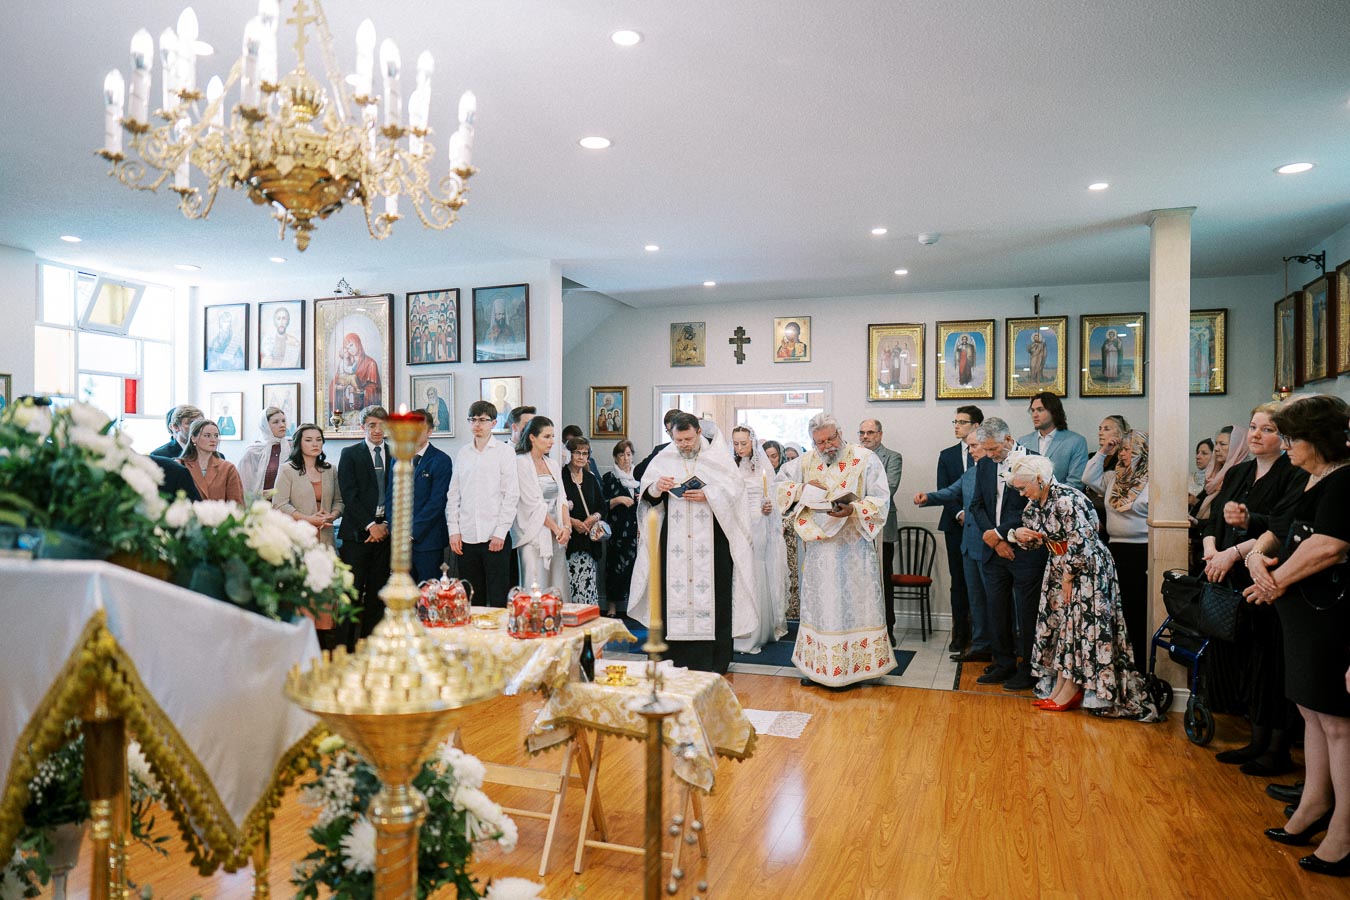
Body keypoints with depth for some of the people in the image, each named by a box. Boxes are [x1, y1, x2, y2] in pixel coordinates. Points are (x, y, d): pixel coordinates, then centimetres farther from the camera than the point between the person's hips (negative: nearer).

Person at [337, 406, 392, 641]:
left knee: (377, 591, 6)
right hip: (357, 532, -3)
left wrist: (386, 524, -3)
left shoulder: (396, 455, 11)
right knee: (352, 592, -4)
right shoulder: (350, 454, 3)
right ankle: (345, 646, 2)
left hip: (385, 531, 3)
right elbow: (348, 494, -5)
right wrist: (370, 525, -10)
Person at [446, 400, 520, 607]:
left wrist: (500, 532, -10)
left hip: (495, 536, -4)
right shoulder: (462, 453, 12)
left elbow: (512, 495, -4)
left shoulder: (504, 452, 0)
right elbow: (453, 495, 13)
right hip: (466, 536, 4)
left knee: (498, 598, -2)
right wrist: (453, 530, 4)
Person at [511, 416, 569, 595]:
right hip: (535, 535, -6)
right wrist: (557, 529, -8)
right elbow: (533, 503, -10)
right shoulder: (521, 463, -6)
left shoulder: (553, 464, 15)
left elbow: (561, 498, 12)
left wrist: (567, 526, -4)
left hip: (557, 535, 6)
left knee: (558, 591, 3)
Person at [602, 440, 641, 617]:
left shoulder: (638, 476, 15)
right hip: (617, 531, -3)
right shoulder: (609, 478, 6)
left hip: (637, 530, 3)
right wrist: (618, 500, -14)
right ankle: (612, 606, 4)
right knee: (615, 567, -5)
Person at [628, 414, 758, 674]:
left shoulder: (717, 457, 3)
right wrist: (656, 488, -17)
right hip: (673, 542, 2)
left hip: (711, 541, -1)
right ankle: (674, 659, 8)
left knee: (710, 593, -1)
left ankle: (712, 662, 9)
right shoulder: (663, 459, 8)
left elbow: (734, 488, -2)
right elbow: (645, 492, 4)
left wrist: (708, 495, -14)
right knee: (672, 592, -1)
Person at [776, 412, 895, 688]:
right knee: (819, 604, 10)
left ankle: (852, 665, 11)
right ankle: (818, 665, 20)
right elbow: (780, 484, 13)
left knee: (853, 603, 1)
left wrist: (853, 509, -26)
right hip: (818, 547, 4)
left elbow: (881, 500, -9)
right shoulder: (807, 462, 7)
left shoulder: (865, 459, -5)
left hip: (854, 548, -4)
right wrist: (803, 489, -7)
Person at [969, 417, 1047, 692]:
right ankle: (1004, 664, 23)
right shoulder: (984, 464, 8)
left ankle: (1028, 668, 15)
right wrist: (995, 541, -5)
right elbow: (977, 505, 8)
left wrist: (999, 533, -14)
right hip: (994, 550, 6)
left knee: (1026, 611, 3)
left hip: (1025, 550, -5)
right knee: (997, 609, 10)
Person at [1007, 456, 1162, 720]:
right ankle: (1059, 686, 14)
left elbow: (1080, 544, -25)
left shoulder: (1066, 500, -24)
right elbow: (1033, 539, 15)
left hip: (1087, 568, -9)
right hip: (1059, 568, 9)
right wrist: (1019, 534, -8)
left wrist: (1068, 578, -15)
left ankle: (1071, 690, 4)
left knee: (1078, 624, -5)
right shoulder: (1034, 503, 4)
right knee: (1057, 623, 7)